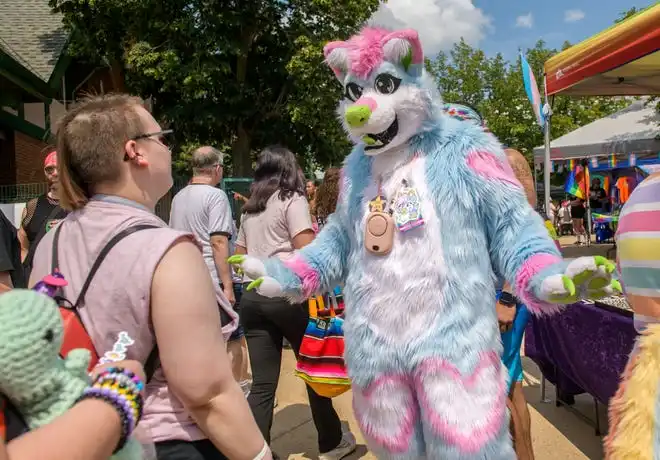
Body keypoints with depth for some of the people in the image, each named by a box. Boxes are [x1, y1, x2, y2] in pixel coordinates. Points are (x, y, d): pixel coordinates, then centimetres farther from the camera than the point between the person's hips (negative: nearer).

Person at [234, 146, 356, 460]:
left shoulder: (249, 209, 19)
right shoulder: (292, 199, 0)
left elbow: (239, 256, 23)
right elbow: (307, 251, -12)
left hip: (252, 297, 6)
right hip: (287, 294, -5)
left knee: (262, 383, 6)